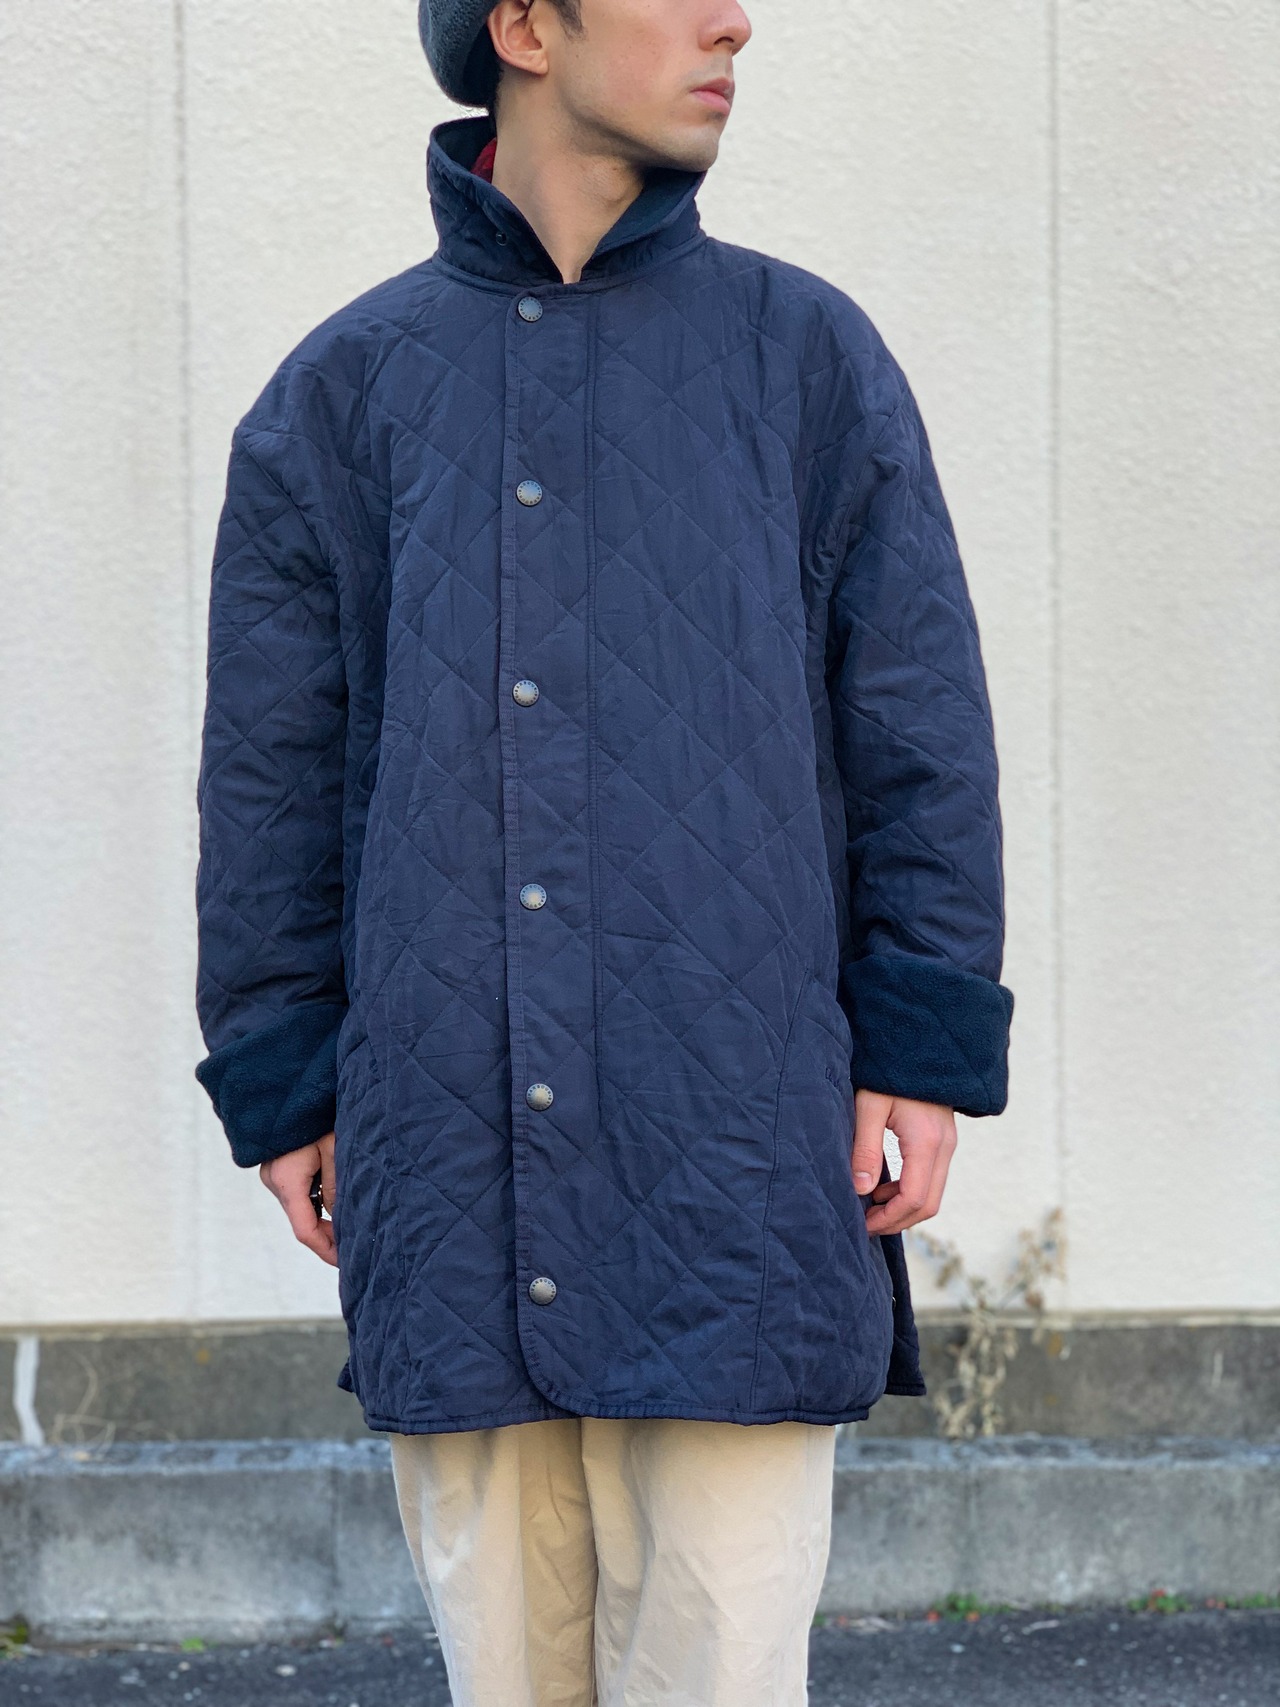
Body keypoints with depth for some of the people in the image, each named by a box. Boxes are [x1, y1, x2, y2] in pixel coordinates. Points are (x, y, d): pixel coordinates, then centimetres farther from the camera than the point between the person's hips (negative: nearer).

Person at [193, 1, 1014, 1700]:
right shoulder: (345, 393, 8)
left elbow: (923, 726, 3)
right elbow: (273, 764, 9)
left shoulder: (807, 355, 6)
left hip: (740, 1154, -1)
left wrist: (925, 1057, -5)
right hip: (454, 1176, 2)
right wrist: (281, 1097, 4)